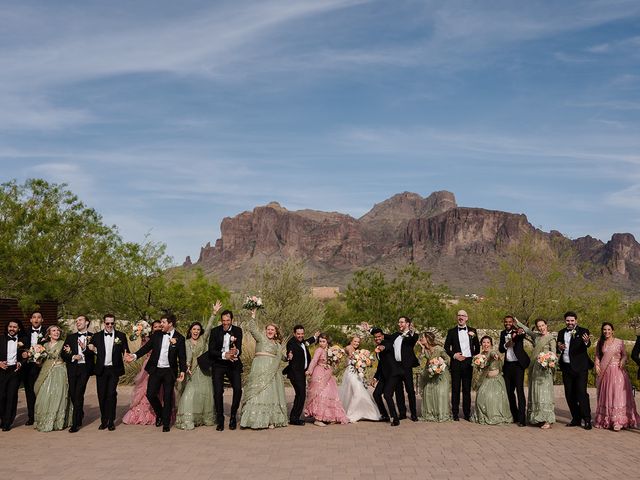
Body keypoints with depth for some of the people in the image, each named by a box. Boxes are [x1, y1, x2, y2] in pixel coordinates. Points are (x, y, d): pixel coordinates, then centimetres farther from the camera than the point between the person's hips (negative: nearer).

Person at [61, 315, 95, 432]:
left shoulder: (92, 337, 6)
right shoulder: (70, 337, 16)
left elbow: (94, 354, -5)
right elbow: (63, 354, 10)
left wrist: (85, 348, -21)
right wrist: (72, 357, -7)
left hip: (85, 368, -4)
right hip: (72, 368, 4)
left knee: (78, 394, -11)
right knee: (73, 394, 5)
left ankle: (75, 423, -7)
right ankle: (80, 415, 30)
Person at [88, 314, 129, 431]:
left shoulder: (121, 336, 2)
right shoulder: (97, 336, 6)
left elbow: (125, 351, 3)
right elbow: (93, 351, 9)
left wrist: (126, 355, -19)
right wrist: (93, 350, -13)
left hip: (114, 369, -2)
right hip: (101, 370, 2)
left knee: (111, 394, -6)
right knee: (101, 395, 5)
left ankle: (111, 421, 3)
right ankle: (103, 421, 17)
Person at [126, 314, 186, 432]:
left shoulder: (179, 338, -5)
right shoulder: (156, 335, 4)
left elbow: (182, 356, -4)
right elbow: (147, 347, 2)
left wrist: (182, 371, -12)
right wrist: (135, 355, -11)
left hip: (169, 371, -3)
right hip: (155, 370, 3)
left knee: (167, 398, 2)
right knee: (150, 394, 2)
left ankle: (166, 423, 15)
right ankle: (160, 414, 29)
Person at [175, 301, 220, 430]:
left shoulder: (203, 339, 7)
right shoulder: (187, 343, 0)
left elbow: (208, 328, -6)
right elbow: (188, 354, -18)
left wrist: (214, 313, -17)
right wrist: (188, 366, -36)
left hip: (204, 371, 3)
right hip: (193, 371, -3)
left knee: (205, 394, 7)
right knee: (190, 394, -10)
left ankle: (206, 418, 20)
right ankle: (187, 421, -9)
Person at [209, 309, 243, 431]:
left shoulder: (237, 331, -1)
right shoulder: (215, 331, -5)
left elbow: (239, 349, -9)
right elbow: (211, 351, -9)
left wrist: (236, 352, -33)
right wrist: (224, 355, -25)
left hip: (233, 363, 1)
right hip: (218, 364, -1)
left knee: (238, 389, -12)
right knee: (218, 392, -4)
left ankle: (233, 417, 8)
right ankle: (220, 420, 11)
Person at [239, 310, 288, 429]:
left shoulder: (278, 344, 21)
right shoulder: (261, 337, 4)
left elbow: (282, 356, 30)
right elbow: (252, 329, -9)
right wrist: (253, 316, -19)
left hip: (272, 372, 6)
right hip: (260, 369, -6)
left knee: (271, 392, 5)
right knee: (259, 392, -9)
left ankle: (271, 420, 9)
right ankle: (256, 420, -9)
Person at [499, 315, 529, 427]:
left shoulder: (518, 332, -7)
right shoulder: (503, 333, 9)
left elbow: (524, 332, -32)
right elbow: (500, 349, 5)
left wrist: (519, 333, -54)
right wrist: (506, 345, -15)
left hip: (518, 364, -6)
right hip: (507, 365, 6)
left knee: (519, 390, -10)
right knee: (509, 391, 12)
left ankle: (522, 418, -10)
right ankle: (514, 416, 23)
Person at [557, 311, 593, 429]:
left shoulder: (583, 331, -4)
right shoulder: (561, 333, 11)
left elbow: (588, 345, -22)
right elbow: (558, 350, 15)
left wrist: (586, 342, -45)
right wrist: (559, 348, -9)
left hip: (580, 367, -5)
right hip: (566, 367, 5)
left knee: (582, 393, -9)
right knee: (569, 394, 9)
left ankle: (587, 420, -3)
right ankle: (576, 419, 20)